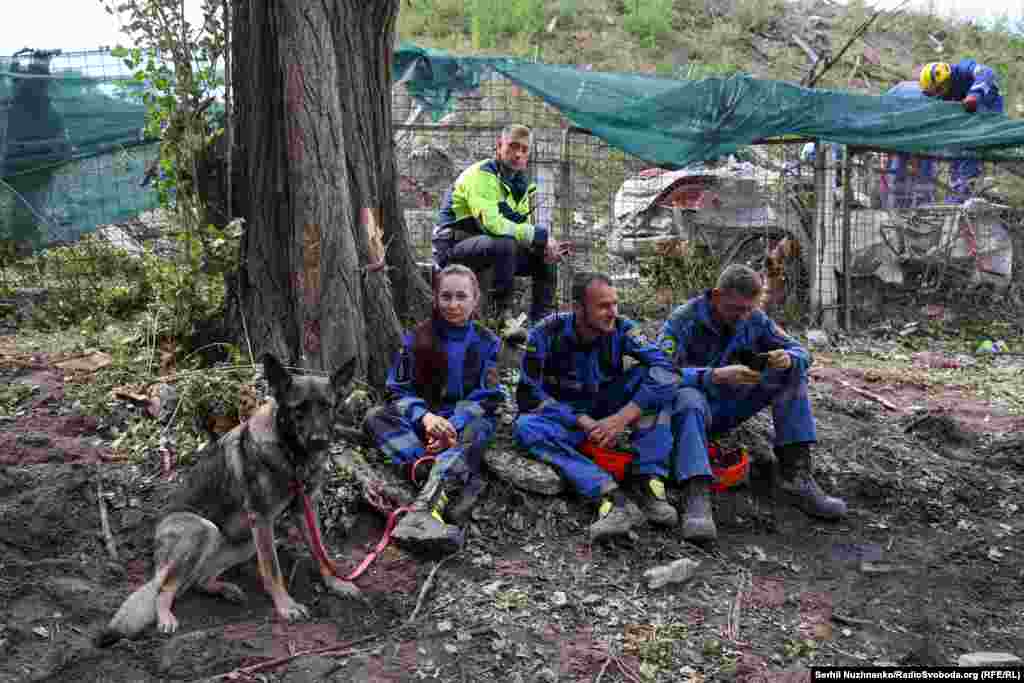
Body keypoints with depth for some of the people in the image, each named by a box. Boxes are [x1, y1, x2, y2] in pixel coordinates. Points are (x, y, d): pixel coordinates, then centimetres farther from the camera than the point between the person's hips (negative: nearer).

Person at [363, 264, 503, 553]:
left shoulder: (487, 342, 1)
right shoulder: (417, 339, 2)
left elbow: (485, 398, -6)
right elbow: (399, 390, -2)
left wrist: (453, 427, -25)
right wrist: (425, 416, -25)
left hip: (467, 422, -2)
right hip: (424, 421, 2)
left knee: (477, 431, -36)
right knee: (376, 417, -25)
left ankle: (425, 508, -62)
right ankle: (460, 480, -43)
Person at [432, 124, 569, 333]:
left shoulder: (519, 182, 11)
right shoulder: (482, 175, -17)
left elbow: (523, 229, 8)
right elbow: (491, 223, -31)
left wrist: (545, 248, -14)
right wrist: (540, 235, -28)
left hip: (490, 248, 9)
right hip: (454, 247, -8)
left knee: (545, 259, 1)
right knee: (505, 244, -36)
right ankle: (502, 315, -23)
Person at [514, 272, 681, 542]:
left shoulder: (621, 329, -15)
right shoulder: (547, 333, -17)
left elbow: (664, 368, -28)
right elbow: (528, 395, -18)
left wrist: (623, 417, -38)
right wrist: (583, 422, -28)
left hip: (609, 410, 1)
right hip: (567, 418, -1)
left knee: (658, 377, -22)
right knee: (526, 427, -32)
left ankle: (648, 480, -27)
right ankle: (611, 497, -46)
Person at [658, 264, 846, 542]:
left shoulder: (755, 319, -2)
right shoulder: (682, 321, -17)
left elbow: (799, 351, 1)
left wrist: (788, 358, -24)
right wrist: (716, 375, -43)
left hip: (730, 409, 5)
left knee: (792, 371, -11)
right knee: (688, 398, -39)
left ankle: (796, 474, -17)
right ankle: (698, 496, -51)